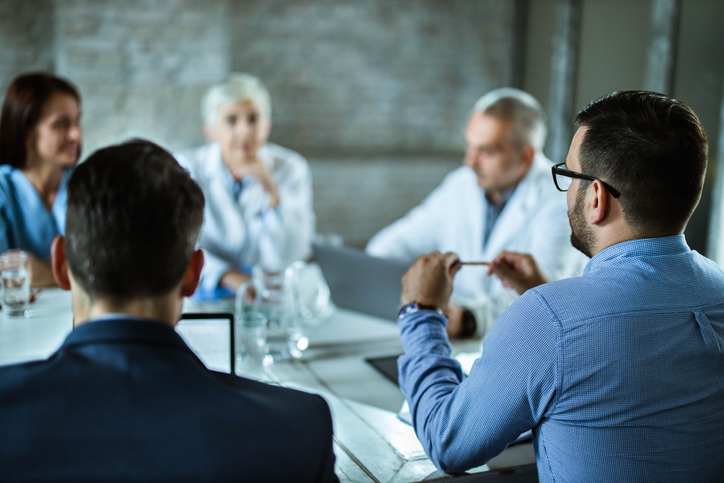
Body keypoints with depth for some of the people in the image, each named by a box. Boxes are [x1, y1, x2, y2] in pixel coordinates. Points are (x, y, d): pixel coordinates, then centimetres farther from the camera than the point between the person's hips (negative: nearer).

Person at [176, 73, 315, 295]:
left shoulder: (291, 169, -5)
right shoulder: (186, 168, -6)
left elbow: (284, 261, -11)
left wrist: (273, 193, -23)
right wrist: (228, 277, -27)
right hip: (205, 293, -1)